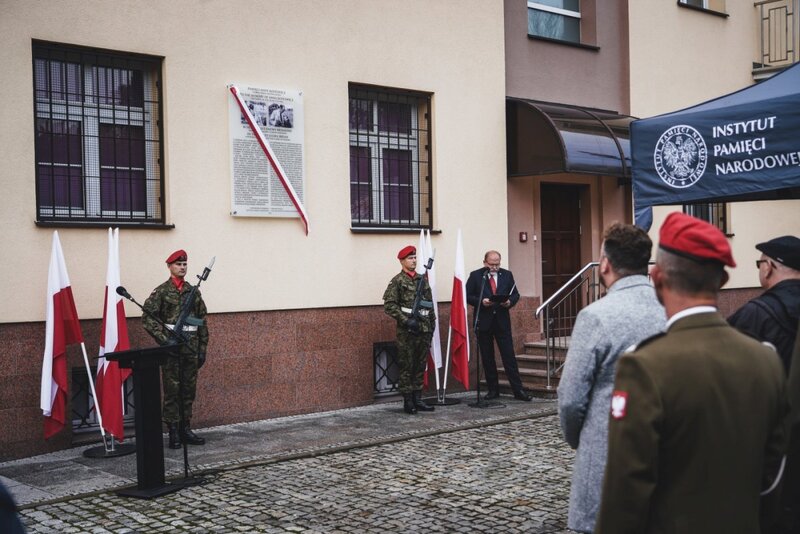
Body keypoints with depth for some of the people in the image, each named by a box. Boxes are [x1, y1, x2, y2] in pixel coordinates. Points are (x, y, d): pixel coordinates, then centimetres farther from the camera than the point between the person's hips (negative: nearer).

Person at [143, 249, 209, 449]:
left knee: (189, 391, 9)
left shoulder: (193, 292, 11)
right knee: (172, 391, 0)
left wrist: (203, 348, 9)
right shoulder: (161, 292, -3)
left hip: (191, 348, 5)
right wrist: (164, 339, -17)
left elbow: (202, 321, 13)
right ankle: (173, 432, 5)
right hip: (171, 348, -5)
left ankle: (185, 429, 18)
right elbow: (148, 317, -9)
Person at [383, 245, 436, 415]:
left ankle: (417, 399, 17)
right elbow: (389, 306, -11)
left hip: (424, 330, 6)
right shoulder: (397, 281, -4)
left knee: (420, 366, 10)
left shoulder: (423, 280, 14)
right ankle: (408, 401, 5)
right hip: (406, 331, -6)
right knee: (407, 367, -1)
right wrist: (406, 320, -17)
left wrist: (431, 325, 13)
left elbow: (430, 305, 18)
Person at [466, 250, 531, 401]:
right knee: (487, 358, 5)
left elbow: (515, 294, 12)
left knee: (509, 356, -2)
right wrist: (481, 301, -17)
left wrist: (510, 302, -9)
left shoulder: (507, 275, 8)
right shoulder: (475, 276, 1)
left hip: (502, 321, 1)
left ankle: (518, 390, 0)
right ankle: (493, 390, 15)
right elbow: (467, 296, -1)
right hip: (483, 322, -1)